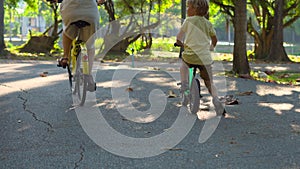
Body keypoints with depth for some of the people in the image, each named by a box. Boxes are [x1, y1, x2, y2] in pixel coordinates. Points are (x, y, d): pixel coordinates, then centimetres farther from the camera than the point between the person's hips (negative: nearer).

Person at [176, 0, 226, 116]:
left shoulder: (188, 20, 3)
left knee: (183, 62, 34)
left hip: (190, 55, -2)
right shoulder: (208, 23, 11)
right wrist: (211, 47, 41)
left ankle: (184, 84, 19)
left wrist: (180, 43, 33)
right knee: (209, 82, 12)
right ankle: (216, 99, -11)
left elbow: (179, 36, 11)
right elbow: (215, 39, 21)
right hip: (205, 57, 2)